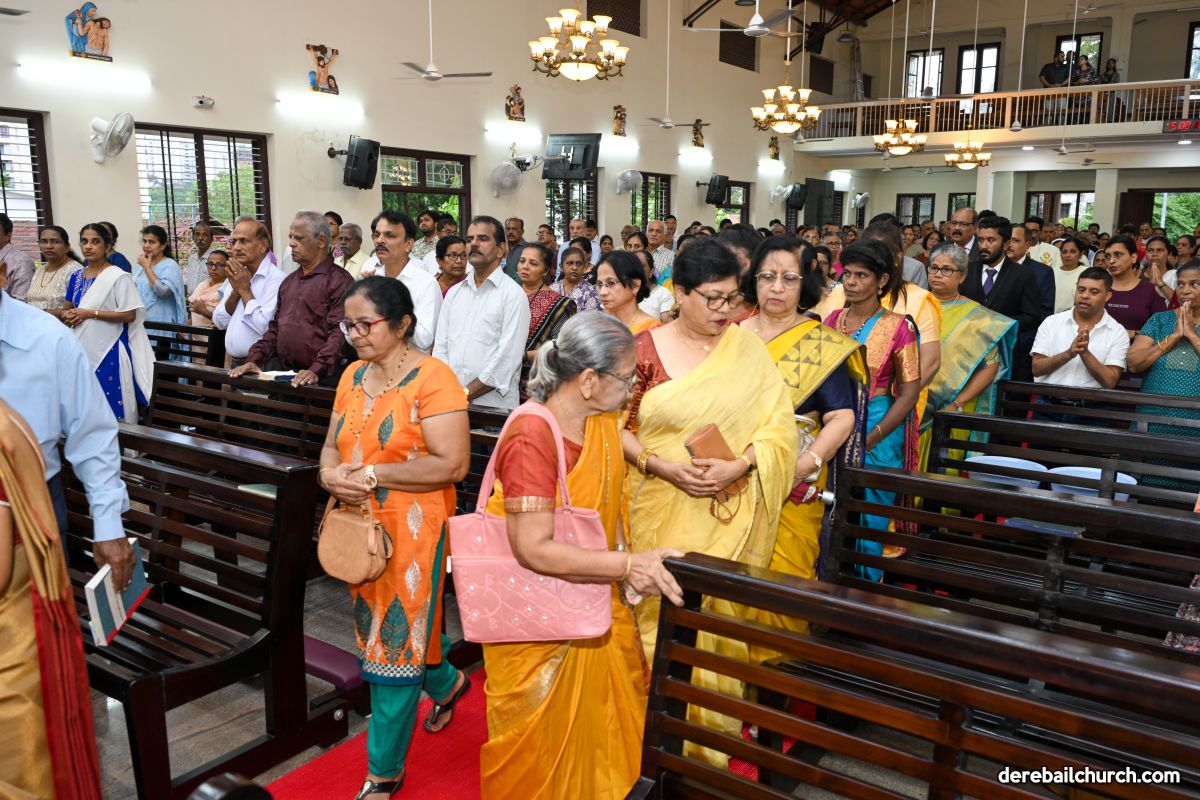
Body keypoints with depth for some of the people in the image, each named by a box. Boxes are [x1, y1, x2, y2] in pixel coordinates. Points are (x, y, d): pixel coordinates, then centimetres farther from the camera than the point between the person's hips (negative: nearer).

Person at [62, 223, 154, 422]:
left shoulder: (118, 277, -10)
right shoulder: (76, 276, 10)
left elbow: (130, 315, -16)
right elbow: (66, 309, 19)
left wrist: (90, 313, -18)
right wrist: (68, 316, -6)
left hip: (108, 348, -6)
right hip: (82, 347, 6)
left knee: (111, 404, -4)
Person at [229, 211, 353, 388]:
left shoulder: (339, 281, -6)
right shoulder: (289, 281, 22)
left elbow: (340, 333, -16)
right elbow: (275, 327, 23)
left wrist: (317, 370, -26)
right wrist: (254, 360, 9)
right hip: (281, 372, 7)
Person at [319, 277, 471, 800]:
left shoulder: (431, 378, -16)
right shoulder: (353, 375, 7)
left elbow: (452, 464, -22)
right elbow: (332, 445, 13)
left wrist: (372, 474, -21)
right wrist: (331, 474, -10)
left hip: (412, 531, -7)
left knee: (394, 643, 1)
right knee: (383, 627, 21)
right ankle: (446, 683, 50)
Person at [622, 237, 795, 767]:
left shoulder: (747, 348, 0)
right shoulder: (646, 349, -2)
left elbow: (779, 425, -2)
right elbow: (614, 426, -1)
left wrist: (739, 466, -18)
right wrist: (664, 466, -14)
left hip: (730, 515, 1)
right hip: (661, 512, 0)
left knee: (722, 618, 10)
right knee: (663, 619, 7)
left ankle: (716, 730, 30)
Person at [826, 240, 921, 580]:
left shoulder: (897, 327, -7)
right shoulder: (834, 319, 5)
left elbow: (909, 392, -8)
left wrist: (870, 438, -15)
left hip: (878, 430, -4)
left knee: (869, 518, 6)